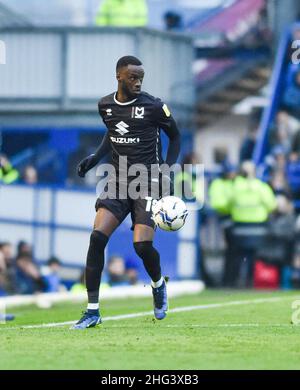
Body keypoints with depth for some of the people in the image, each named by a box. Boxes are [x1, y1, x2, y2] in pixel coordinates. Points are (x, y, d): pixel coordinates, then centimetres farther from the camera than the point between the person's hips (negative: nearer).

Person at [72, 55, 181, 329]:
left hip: (147, 182, -4)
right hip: (118, 180, 4)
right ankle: (93, 311, -8)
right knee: (97, 237, -15)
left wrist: (167, 169, -6)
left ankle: (158, 285, 23)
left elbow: (175, 136, 5)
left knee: (142, 244, -16)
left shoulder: (153, 106, -8)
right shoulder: (105, 106, 5)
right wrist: (95, 158, 11)